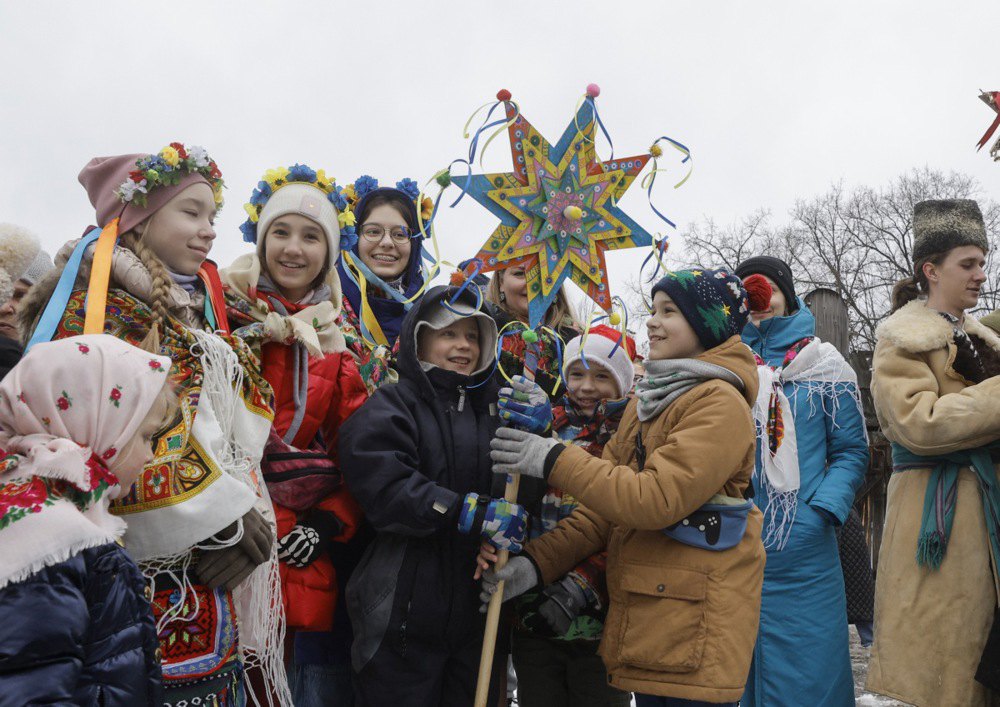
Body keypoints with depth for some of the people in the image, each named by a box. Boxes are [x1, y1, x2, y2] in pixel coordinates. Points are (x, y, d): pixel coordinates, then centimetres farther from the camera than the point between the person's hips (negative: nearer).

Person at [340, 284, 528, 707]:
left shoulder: (492, 410, 16)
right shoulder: (389, 408, -2)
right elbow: (386, 488, -19)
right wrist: (473, 515, -27)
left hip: (482, 613, 5)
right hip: (404, 614, -5)